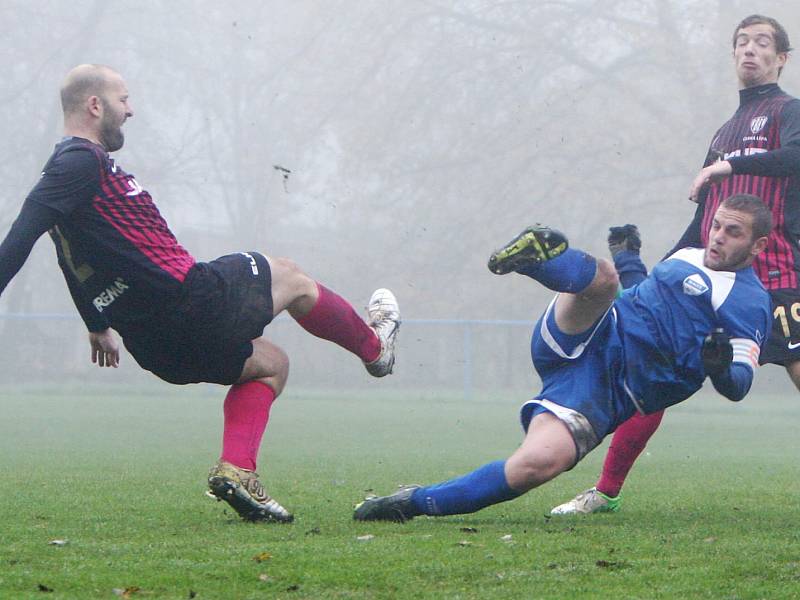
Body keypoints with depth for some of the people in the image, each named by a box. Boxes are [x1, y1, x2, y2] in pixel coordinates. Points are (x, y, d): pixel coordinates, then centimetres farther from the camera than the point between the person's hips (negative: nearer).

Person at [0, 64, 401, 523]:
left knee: (270, 362, 26)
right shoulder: (82, 162, -15)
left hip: (154, 341, 10)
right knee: (288, 277, 16)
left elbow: (73, 262, 27)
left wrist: (98, 326, 39)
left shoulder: (69, 166, 16)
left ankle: (236, 469, 8)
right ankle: (374, 346, 40)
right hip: (194, 298, -10)